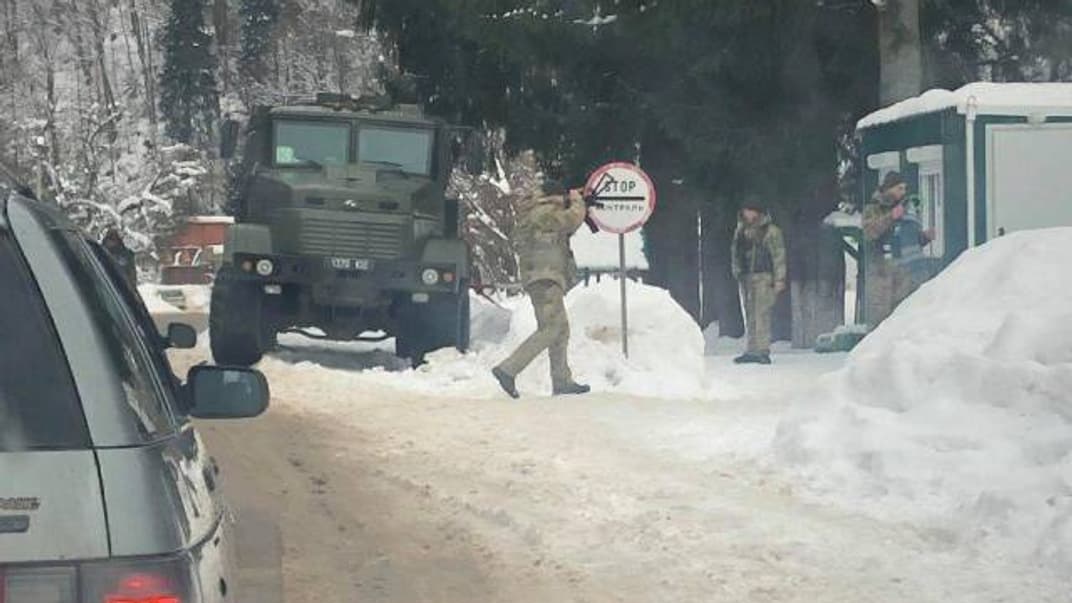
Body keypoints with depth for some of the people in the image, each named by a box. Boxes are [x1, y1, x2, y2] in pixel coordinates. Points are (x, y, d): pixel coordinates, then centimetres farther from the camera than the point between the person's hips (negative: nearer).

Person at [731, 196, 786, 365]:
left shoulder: (771, 231, -3)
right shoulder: (741, 231, 15)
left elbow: (779, 256, -5)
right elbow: (735, 253, 23)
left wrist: (779, 279, -10)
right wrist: (737, 272, 13)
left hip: (763, 277, -6)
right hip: (745, 278, 6)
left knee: (761, 313, -13)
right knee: (749, 316, 7)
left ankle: (762, 350, -15)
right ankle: (752, 350, 11)